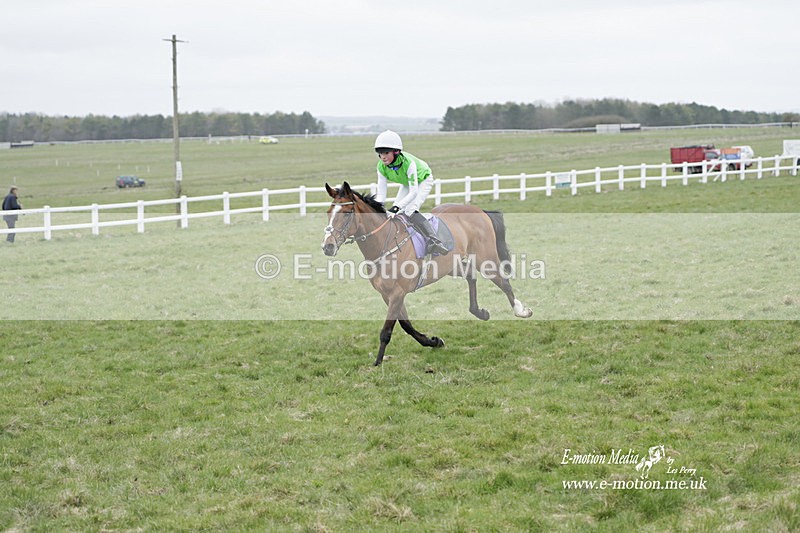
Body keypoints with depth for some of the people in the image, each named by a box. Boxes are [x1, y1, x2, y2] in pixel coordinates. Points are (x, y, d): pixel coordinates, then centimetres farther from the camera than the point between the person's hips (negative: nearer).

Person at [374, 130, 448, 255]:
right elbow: (381, 194, -20)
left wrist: (396, 207, -51)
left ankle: (434, 242, -23)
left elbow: (413, 192, -41)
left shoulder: (408, 162, -41)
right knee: (394, 213, -3)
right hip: (407, 184, 6)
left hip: (423, 180, -6)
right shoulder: (381, 167, -24)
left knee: (410, 211, -24)